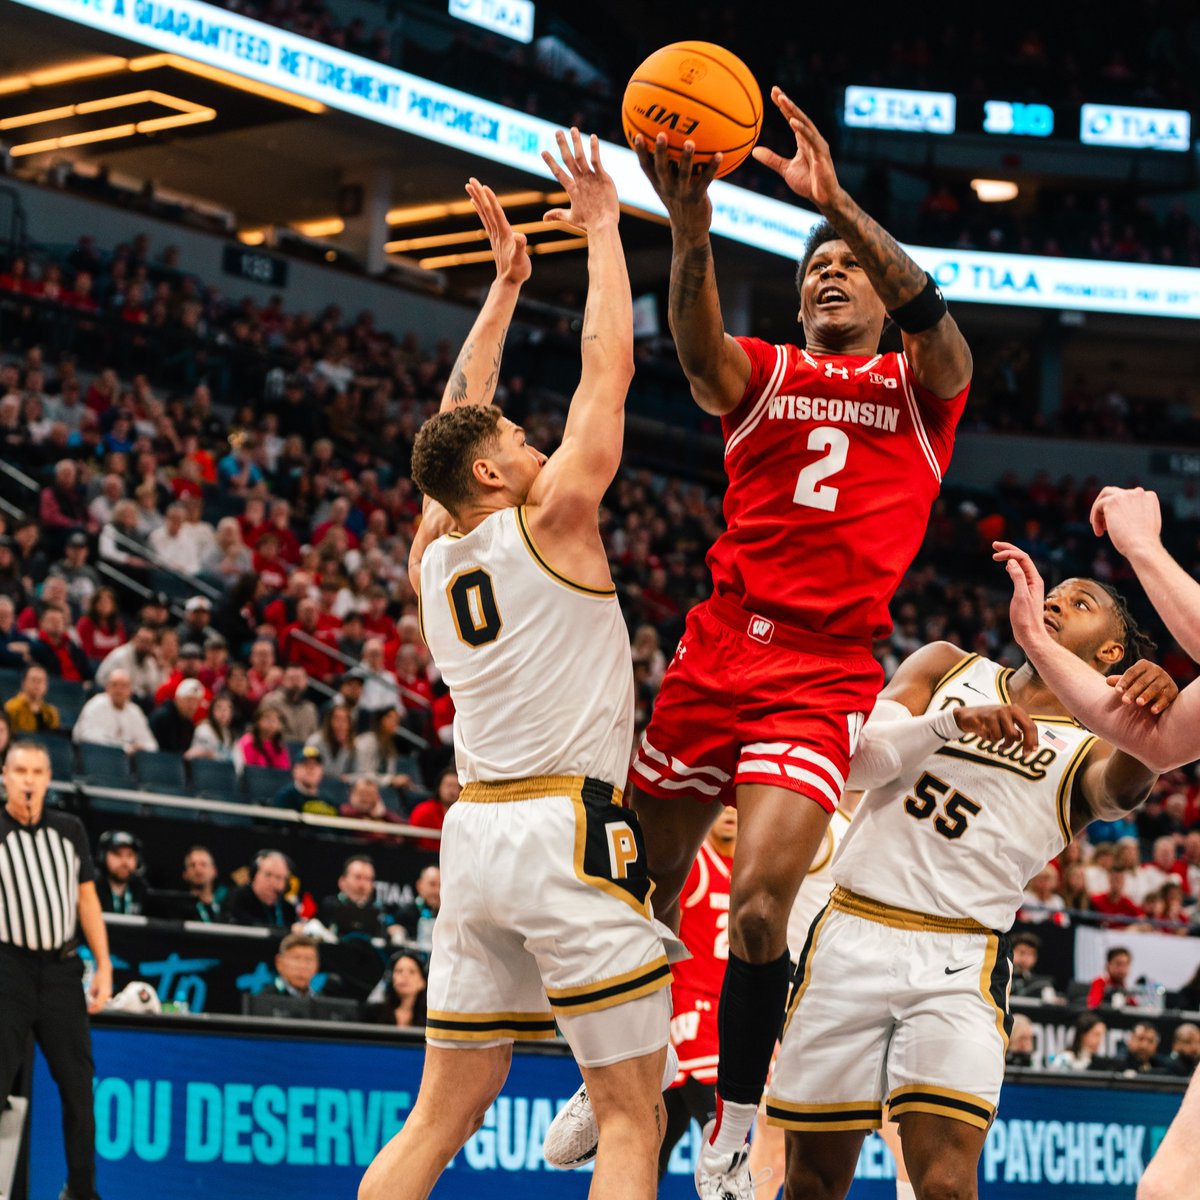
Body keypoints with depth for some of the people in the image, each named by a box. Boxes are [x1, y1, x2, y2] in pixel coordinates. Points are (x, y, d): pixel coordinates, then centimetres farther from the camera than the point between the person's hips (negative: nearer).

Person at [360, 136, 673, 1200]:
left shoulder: (432, 557, 12)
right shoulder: (550, 521, -4)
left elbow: (458, 419, 26)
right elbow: (608, 369, 0)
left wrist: (505, 285, 30)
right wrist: (603, 227, 10)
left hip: (475, 833, 7)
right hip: (568, 831, -7)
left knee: (444, 1114, 10)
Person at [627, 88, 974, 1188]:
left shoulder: (920, 387, 9)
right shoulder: (763, 374, 13)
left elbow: (934, 322, -15)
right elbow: (698, 348, -12)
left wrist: (841, 207, -30)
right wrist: (691, 229, -32)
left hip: (825, 673, -3)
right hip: (719, 650, 3)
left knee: (761, 903, -16)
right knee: (647, 884, 8)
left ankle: (732, 1143, -1)